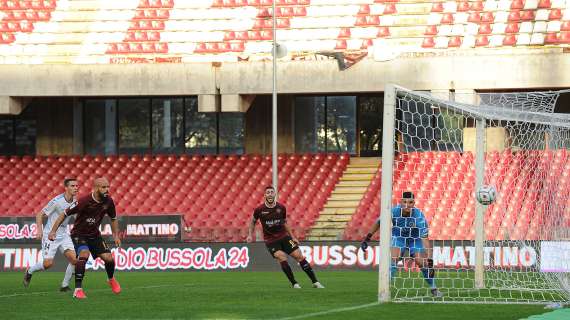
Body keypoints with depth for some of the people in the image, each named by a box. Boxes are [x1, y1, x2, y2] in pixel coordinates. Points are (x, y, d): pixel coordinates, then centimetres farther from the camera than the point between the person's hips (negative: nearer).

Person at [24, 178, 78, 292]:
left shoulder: (74, 201, 1)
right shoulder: (57, 201, -19)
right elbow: (40, 215, -13)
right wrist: (39, 230, -24)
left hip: (63, 235, 6)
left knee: (74, 259, -12)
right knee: (48, 263, -11)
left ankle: (65, 285, 3)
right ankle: (29, 272, 20)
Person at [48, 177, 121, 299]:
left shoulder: (108, 202, -9)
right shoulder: (84, 201, -25)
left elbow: (113, 219, 12)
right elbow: (64, 214, -17)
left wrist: (116, 235, 4)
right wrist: (53, 231, -21)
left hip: (94, 234, 5)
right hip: (79, 234, -5)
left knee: (109, 258, -6)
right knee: (84, 254, -31)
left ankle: (111, 279, 29)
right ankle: (78, 289, -25)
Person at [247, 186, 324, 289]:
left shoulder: (281, 208, -1)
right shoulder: (259, 210, -8)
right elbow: (253, 221, 12)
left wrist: (293, 237, 12)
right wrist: (250, 235, 4)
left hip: (284, 237, 2)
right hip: (270, 240, -2)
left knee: (299, 256, -7)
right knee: (282, 258, -24)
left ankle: (315, 282, 0)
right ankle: (294, 284, -11)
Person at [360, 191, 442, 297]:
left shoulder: (419, 216, -32)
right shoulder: (393, 211, -26)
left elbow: (425, 238, -36)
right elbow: (379, 223, -6)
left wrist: (429, 259, -43)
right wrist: (367, 238, -4)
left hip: (415, 240, -1)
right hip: (398, 238, 1)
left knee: (422, 262, -13)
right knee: (393, 258, -23)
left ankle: (433, 288, 8)